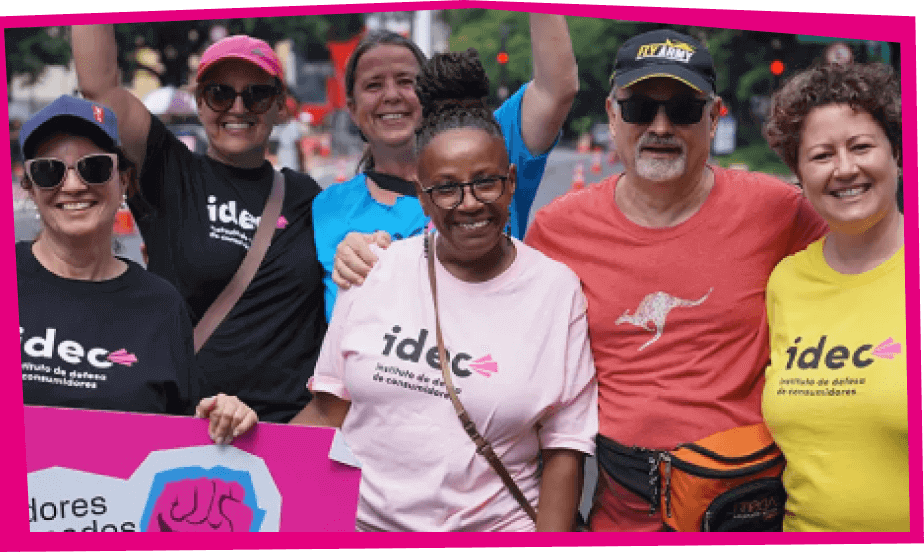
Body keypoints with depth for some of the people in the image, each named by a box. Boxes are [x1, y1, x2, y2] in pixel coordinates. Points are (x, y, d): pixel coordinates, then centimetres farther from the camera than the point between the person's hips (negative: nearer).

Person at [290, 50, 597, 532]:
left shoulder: (558, 289, -2)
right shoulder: (375, 269, 3)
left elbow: (564, 447, -1)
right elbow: (330, 408, 8)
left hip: (495, 526, -2)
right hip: (360, 520, 2)